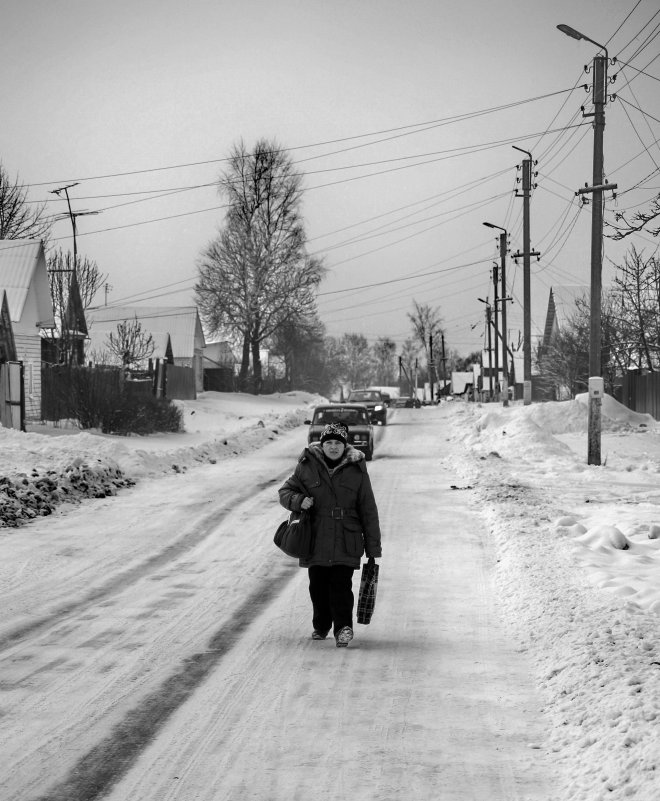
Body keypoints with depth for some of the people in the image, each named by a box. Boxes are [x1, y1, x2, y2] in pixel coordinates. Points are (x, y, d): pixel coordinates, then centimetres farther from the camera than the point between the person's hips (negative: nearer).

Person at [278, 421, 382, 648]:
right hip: (315, 540, 2)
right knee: (318, 585, 10)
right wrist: (298, 501, -14)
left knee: (341, 584, -12)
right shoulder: (307, 466, 1)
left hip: (345, 542, -2)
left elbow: (368, 510, 4)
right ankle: (321, 626, 29)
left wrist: (373, 547, 3)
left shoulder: (356, 470, 1)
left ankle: (343, 627, -6)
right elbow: (285, 491, 11)